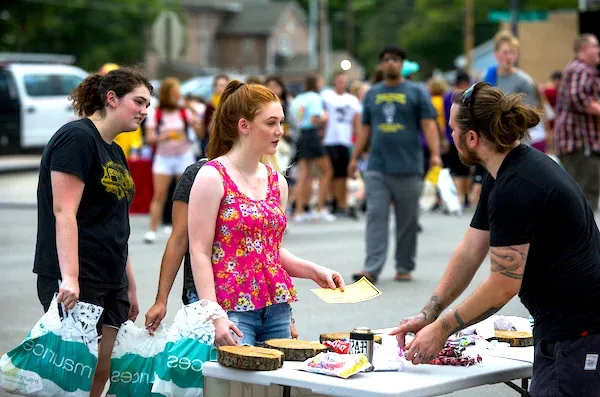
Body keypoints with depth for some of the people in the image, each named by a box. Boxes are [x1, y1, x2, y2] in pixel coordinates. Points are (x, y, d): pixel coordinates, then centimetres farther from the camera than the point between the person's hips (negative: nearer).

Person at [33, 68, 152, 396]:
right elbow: (64, 212, -19)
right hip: (76, 283, -9)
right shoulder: (76, 137, -10)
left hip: (111, 283, 9)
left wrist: (130, 286, 21)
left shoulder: (115, 152, 18)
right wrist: (69, 279, -26)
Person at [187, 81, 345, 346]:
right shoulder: (212, 177, -5)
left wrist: (313, 271, 6)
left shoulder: (277, 181, 14)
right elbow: (200, 252, -10)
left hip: (277, 309, 6)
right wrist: (214, 314, -18)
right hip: (232, 307, -6)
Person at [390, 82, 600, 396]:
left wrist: (442, 329, -7)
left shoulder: (515, 190, -23)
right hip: (557, 328, 10)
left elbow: (504, 285, -19)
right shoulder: (501, 176, 9)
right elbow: (469, 253, 13)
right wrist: (427, 315, 11)